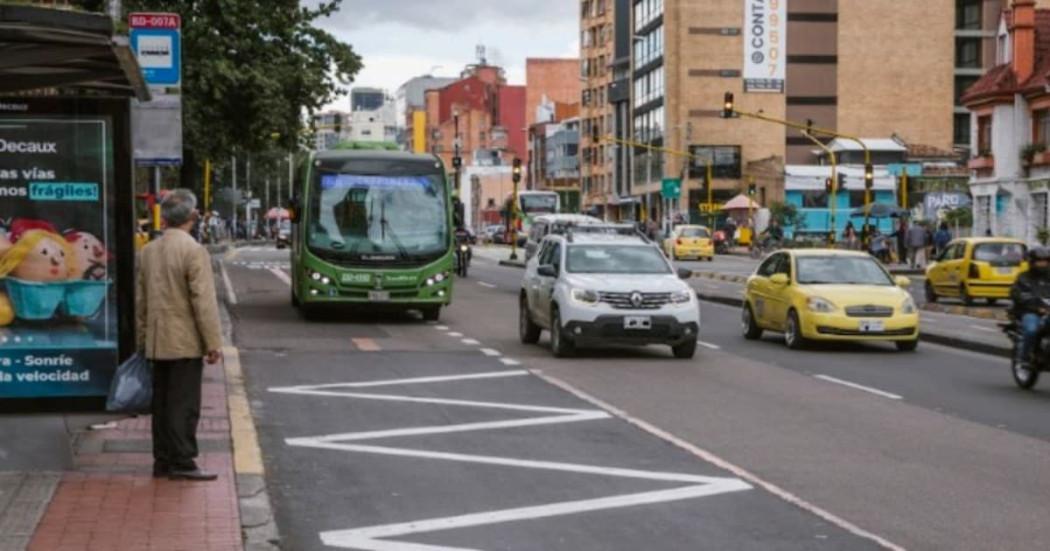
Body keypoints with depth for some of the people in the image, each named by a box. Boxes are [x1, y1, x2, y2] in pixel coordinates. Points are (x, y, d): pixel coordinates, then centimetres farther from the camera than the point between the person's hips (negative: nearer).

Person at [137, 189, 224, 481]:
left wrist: (143, 338, 22)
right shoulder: (194, 251, -14)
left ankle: (163, 460, 17)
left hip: (157, 344, 7)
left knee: (162, 403, 12)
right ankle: (182, 463, -3)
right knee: (185, 404, -3)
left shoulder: (147, 252, 8)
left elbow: (140, 300, 14)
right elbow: (203, 301, -17)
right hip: (185, 342, -7)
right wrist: (213, 342, -13)